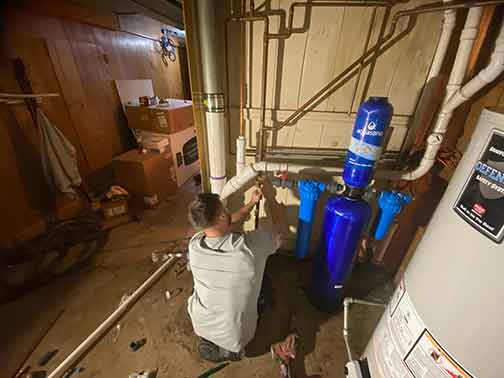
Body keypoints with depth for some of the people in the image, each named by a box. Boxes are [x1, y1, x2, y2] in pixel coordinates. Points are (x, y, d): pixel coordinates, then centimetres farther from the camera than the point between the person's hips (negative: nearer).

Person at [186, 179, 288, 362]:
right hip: (233, 335, -3)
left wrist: (251, 203, -3)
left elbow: (225, 224, -3)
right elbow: (281, 228, -15)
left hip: (201, 325, 4)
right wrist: (270, 196, -6)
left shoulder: (194, 244, -22)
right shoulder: (251, 245, -36)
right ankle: (227, 348, 14)